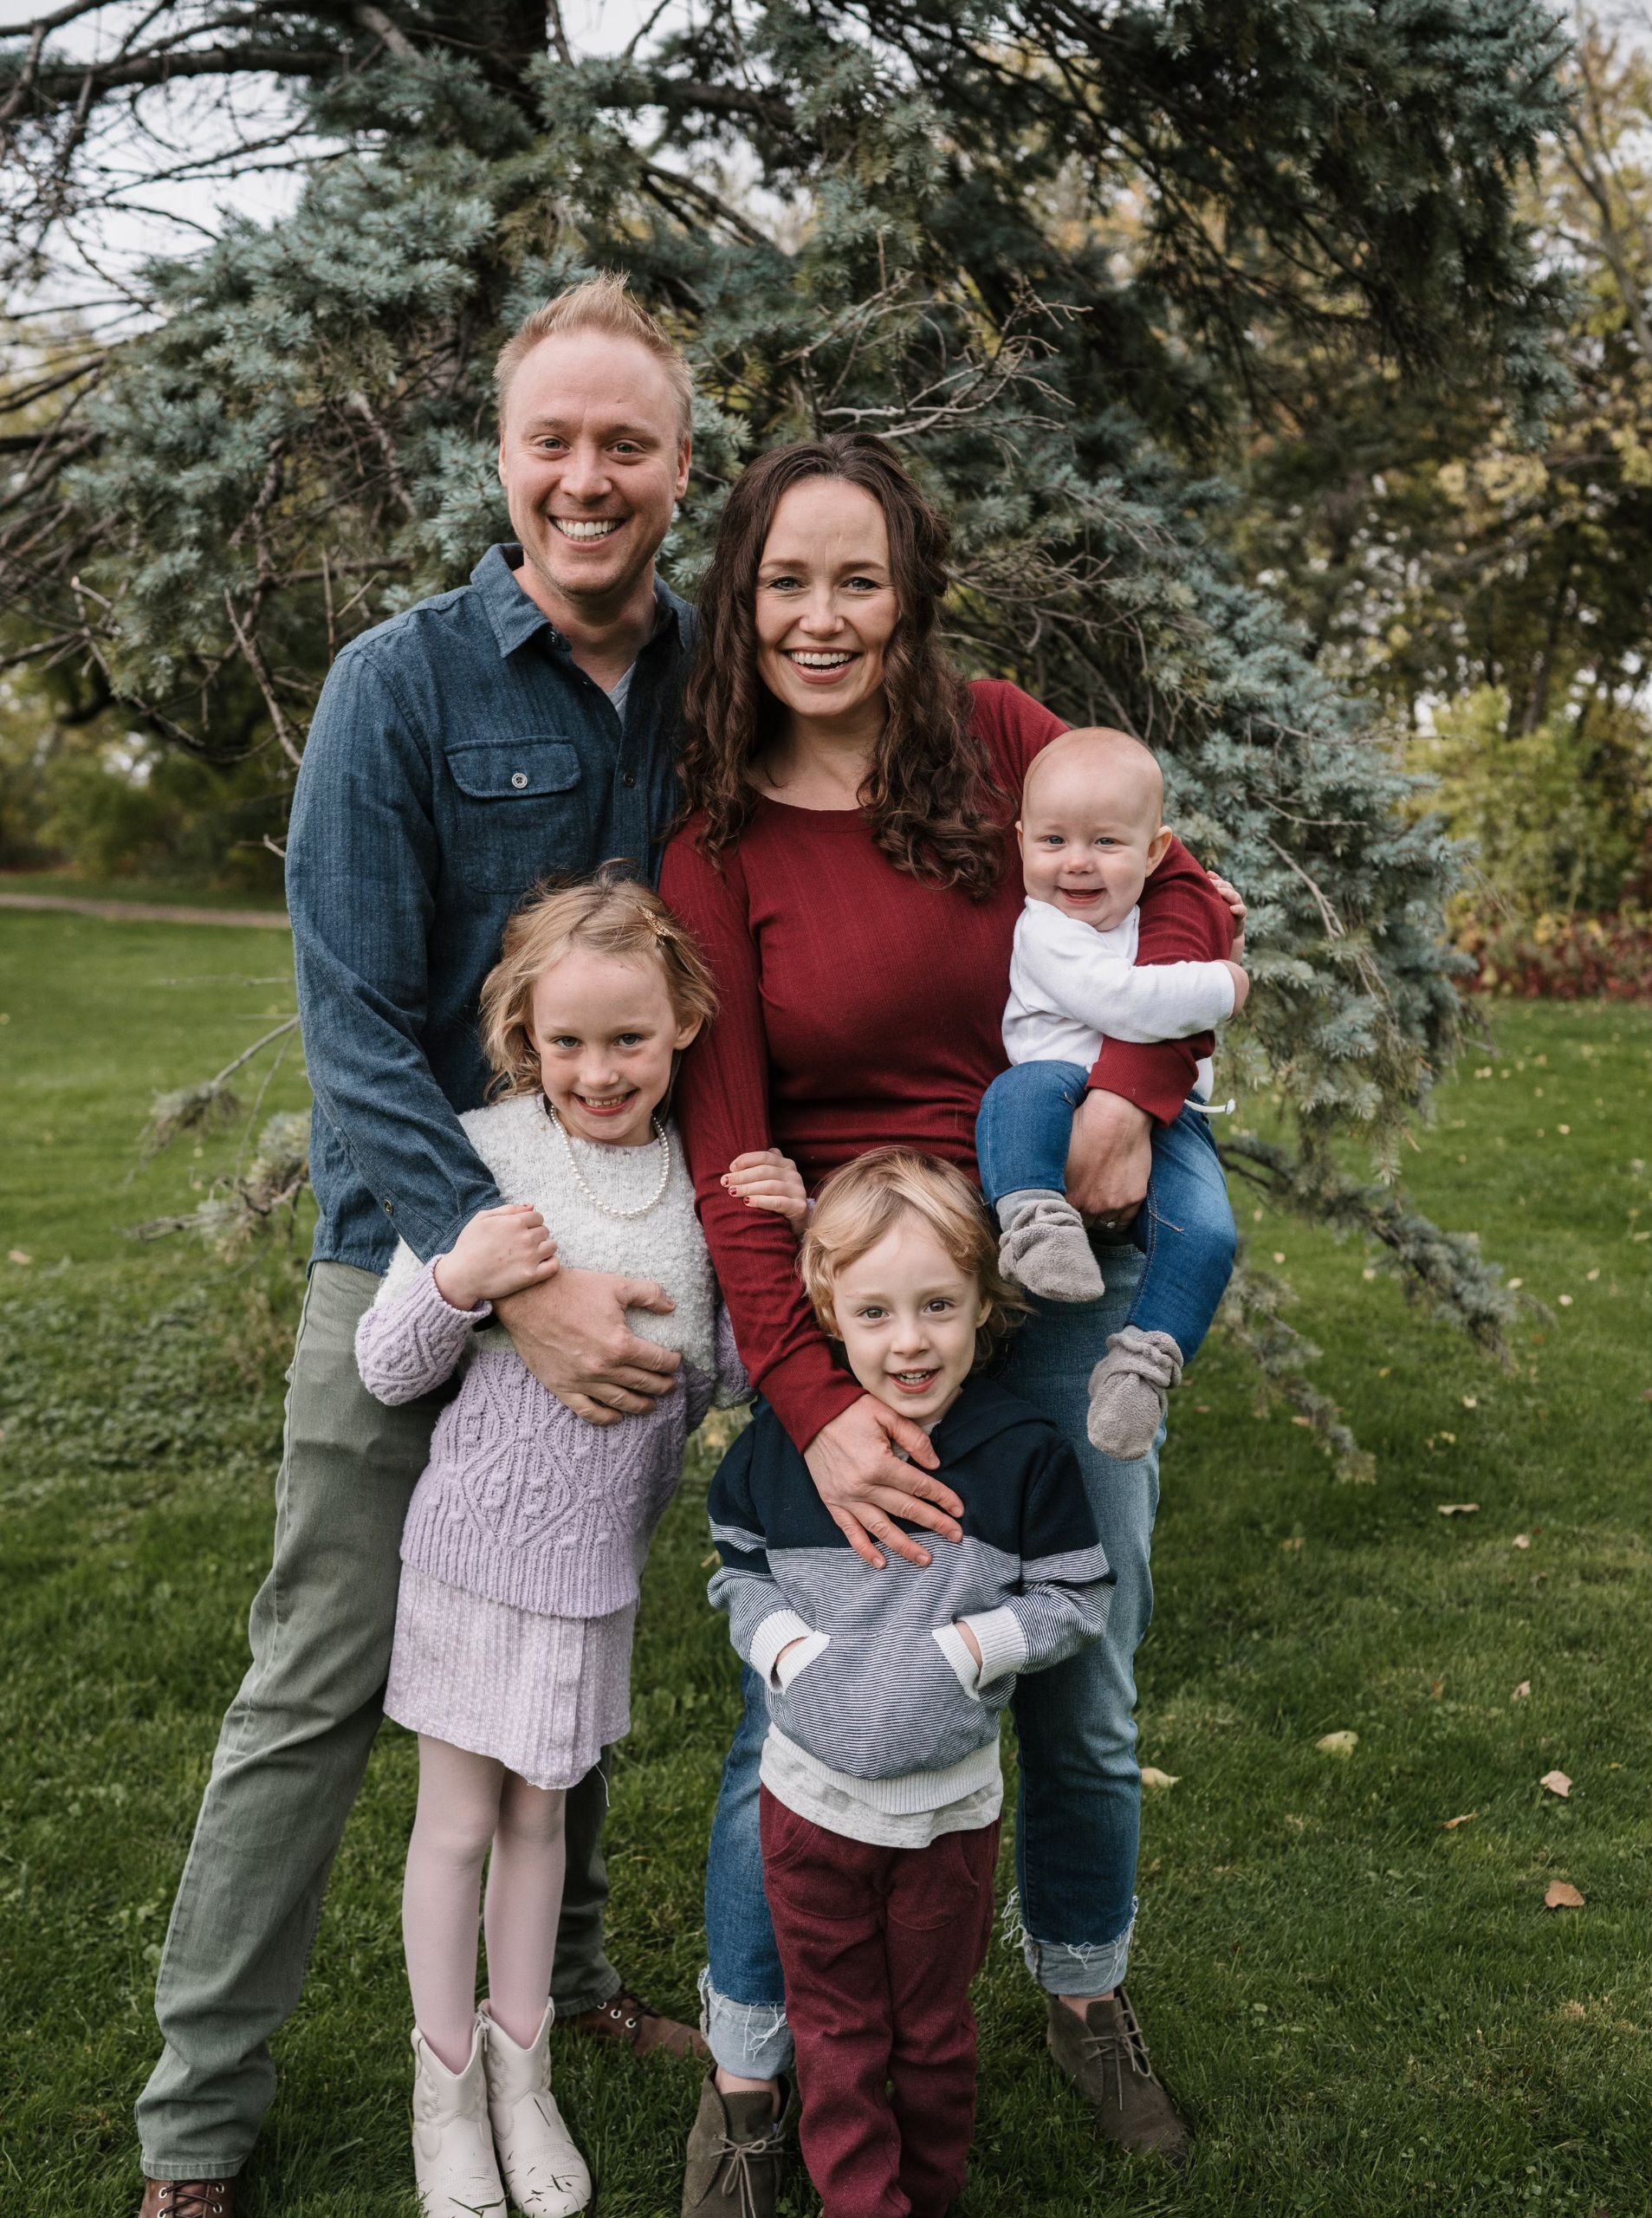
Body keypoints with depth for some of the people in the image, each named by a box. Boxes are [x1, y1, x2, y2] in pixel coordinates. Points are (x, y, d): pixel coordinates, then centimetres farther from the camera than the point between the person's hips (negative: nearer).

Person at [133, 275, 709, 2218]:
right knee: (318, 1688, 4)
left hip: (615, 1253, 4)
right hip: (411, 1255, -4)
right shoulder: (403, 684, -12)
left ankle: (562, 1975, 40)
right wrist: (512, 1278, -23)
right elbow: (355, 1028, -16)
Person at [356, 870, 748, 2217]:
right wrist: (460, 1284, -30)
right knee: (459, 1820, 11)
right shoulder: (483, 1155, -15)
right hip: (477, 1540, -3)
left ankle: (522, 2066, 37)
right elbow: (388, 1370, -11)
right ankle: (447, 2086, 32)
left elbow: (721, 1381, 1)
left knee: (539, 1813, 18)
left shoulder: (699, 1176, -4)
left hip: (599, 1554, 3)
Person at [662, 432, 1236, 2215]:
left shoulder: (997, 740, -1)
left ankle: (1084, 1994, 43)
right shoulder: (714, 851, -6)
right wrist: (810, 1402, -25)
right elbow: (724, 1150, -13)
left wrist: (1134, 1086, -18)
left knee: (1085, 1696, 16)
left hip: (1063, 1286, 2)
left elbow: (1177, 896, 2)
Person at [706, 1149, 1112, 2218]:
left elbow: (1078, 1598, -7)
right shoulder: (780, 1445, -10)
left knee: (933, 2028, 20)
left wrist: (971, 1646, -20)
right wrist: (782, 1643, -15)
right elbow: (738, 1566, 3)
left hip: (951, 1802, -1)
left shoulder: (1024, 1452, -15)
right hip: (812, 1792, 1)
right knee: (837, 2033, 15)